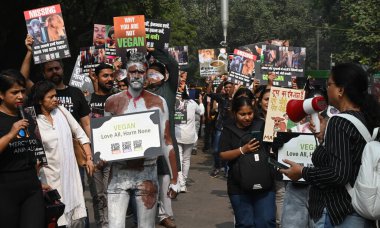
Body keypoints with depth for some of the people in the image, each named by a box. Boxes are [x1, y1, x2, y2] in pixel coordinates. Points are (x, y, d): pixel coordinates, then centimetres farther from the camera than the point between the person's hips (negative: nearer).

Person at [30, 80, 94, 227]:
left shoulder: (61, 111, 5)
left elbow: (80, 134, 11)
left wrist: (89, 158, 6)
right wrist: (38, 181, -7)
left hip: (71, 172, 4)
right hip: (52, 177, -4)